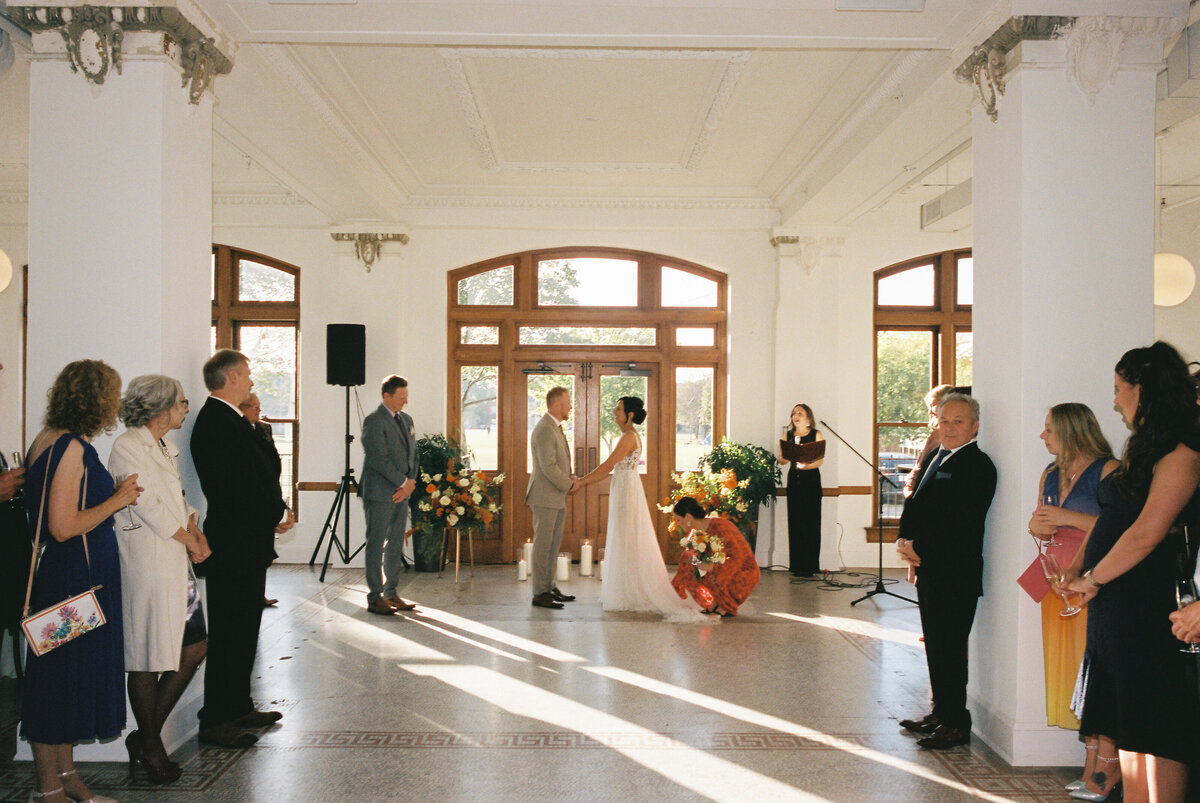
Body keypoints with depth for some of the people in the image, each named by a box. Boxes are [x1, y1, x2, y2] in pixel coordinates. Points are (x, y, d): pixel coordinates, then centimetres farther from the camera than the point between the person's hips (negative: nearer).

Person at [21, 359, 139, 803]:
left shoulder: (50, 440, 10)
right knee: (63, 677, 3)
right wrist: (117, 500, -13)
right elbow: (63, 526, -24)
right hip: (74, 579, -10)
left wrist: (113, 494, 9)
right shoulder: (70, 447, -20)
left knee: (71, 680, 18)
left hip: (83, 577, 10)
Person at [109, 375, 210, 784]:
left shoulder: (164, 447, 17)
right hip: (146, 568, -9)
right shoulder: (128, 446, -12)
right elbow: (149, 507, -17)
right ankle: (151, 749, 17)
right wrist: (191, 542, -8)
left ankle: (147, 735, 24)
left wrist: (196, 532, -1)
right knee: (148, 661, 2)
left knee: (194, 649, 11)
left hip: (176, 564, 9)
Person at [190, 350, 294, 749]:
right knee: (230, 631, -3)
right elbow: (240, 487, -22)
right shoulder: (218, 422, -18)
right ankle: (215, 720, 7)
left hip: (247, 539, 11)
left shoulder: (227, 419, 15)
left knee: (243, 627, 17)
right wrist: (278, 513, -8)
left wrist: (276, 512, 3)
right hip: (234, 543, -11)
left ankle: (238, 708, 27)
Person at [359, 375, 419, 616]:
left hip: (401, 493, 8)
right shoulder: (373, 421, -11)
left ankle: (390, 593, 18)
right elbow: (379, 459, -17)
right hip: (379, 494, -8)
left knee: (395, 545, 11)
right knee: (376, 545, -1)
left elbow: (413, 454, 16)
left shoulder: (406, 419, 14)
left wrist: (410, 483, 1)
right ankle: (374, 598, 5)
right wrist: (403, 482, -12)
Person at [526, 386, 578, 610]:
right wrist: (569, 484, -11)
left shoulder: (555, 427, 15)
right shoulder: (545, 430, -18)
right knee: (543, 544, -4)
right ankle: (539, 593, 3)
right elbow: (548, 467, -22)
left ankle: (549, 587, 23)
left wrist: (569, 477, 6)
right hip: (545, 497, -10)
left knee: (554, 543, 14)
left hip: (556, 497, 10)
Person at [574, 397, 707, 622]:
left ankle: (628, 596, 3)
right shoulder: (629, 436, 14)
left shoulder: (629, 437, -16)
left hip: (627, 492, -10)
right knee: (625, 543, 13)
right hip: (624, 489, 10)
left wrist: (581, 482, -14)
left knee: (626, 543, -4)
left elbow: (608, 466, -19)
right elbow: (611, 468, 15)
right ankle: (627, 594, 20)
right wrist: (584, 479, 12)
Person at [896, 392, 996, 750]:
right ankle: (941, 712, 28)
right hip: (929, 569, 8)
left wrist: (921, 549, -16)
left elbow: (960, 520, -20)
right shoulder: (933, 459, 16)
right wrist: (905, 540, 0)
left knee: (949, 647, -3)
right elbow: (914, 504, 16)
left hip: (956, 573, -8)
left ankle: (956, 723, 8)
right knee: (935, 645, 16)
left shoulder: (978, 465, -12)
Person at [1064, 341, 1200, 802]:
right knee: (1128, 727, 13)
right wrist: (1080, 574, 7)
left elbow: (1147, 533, -20)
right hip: (1115, 604, 9)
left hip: (1149, 606, -9)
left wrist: (1093, 579, -10)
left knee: (1156, 729, -1)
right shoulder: (1144, 450, 15)